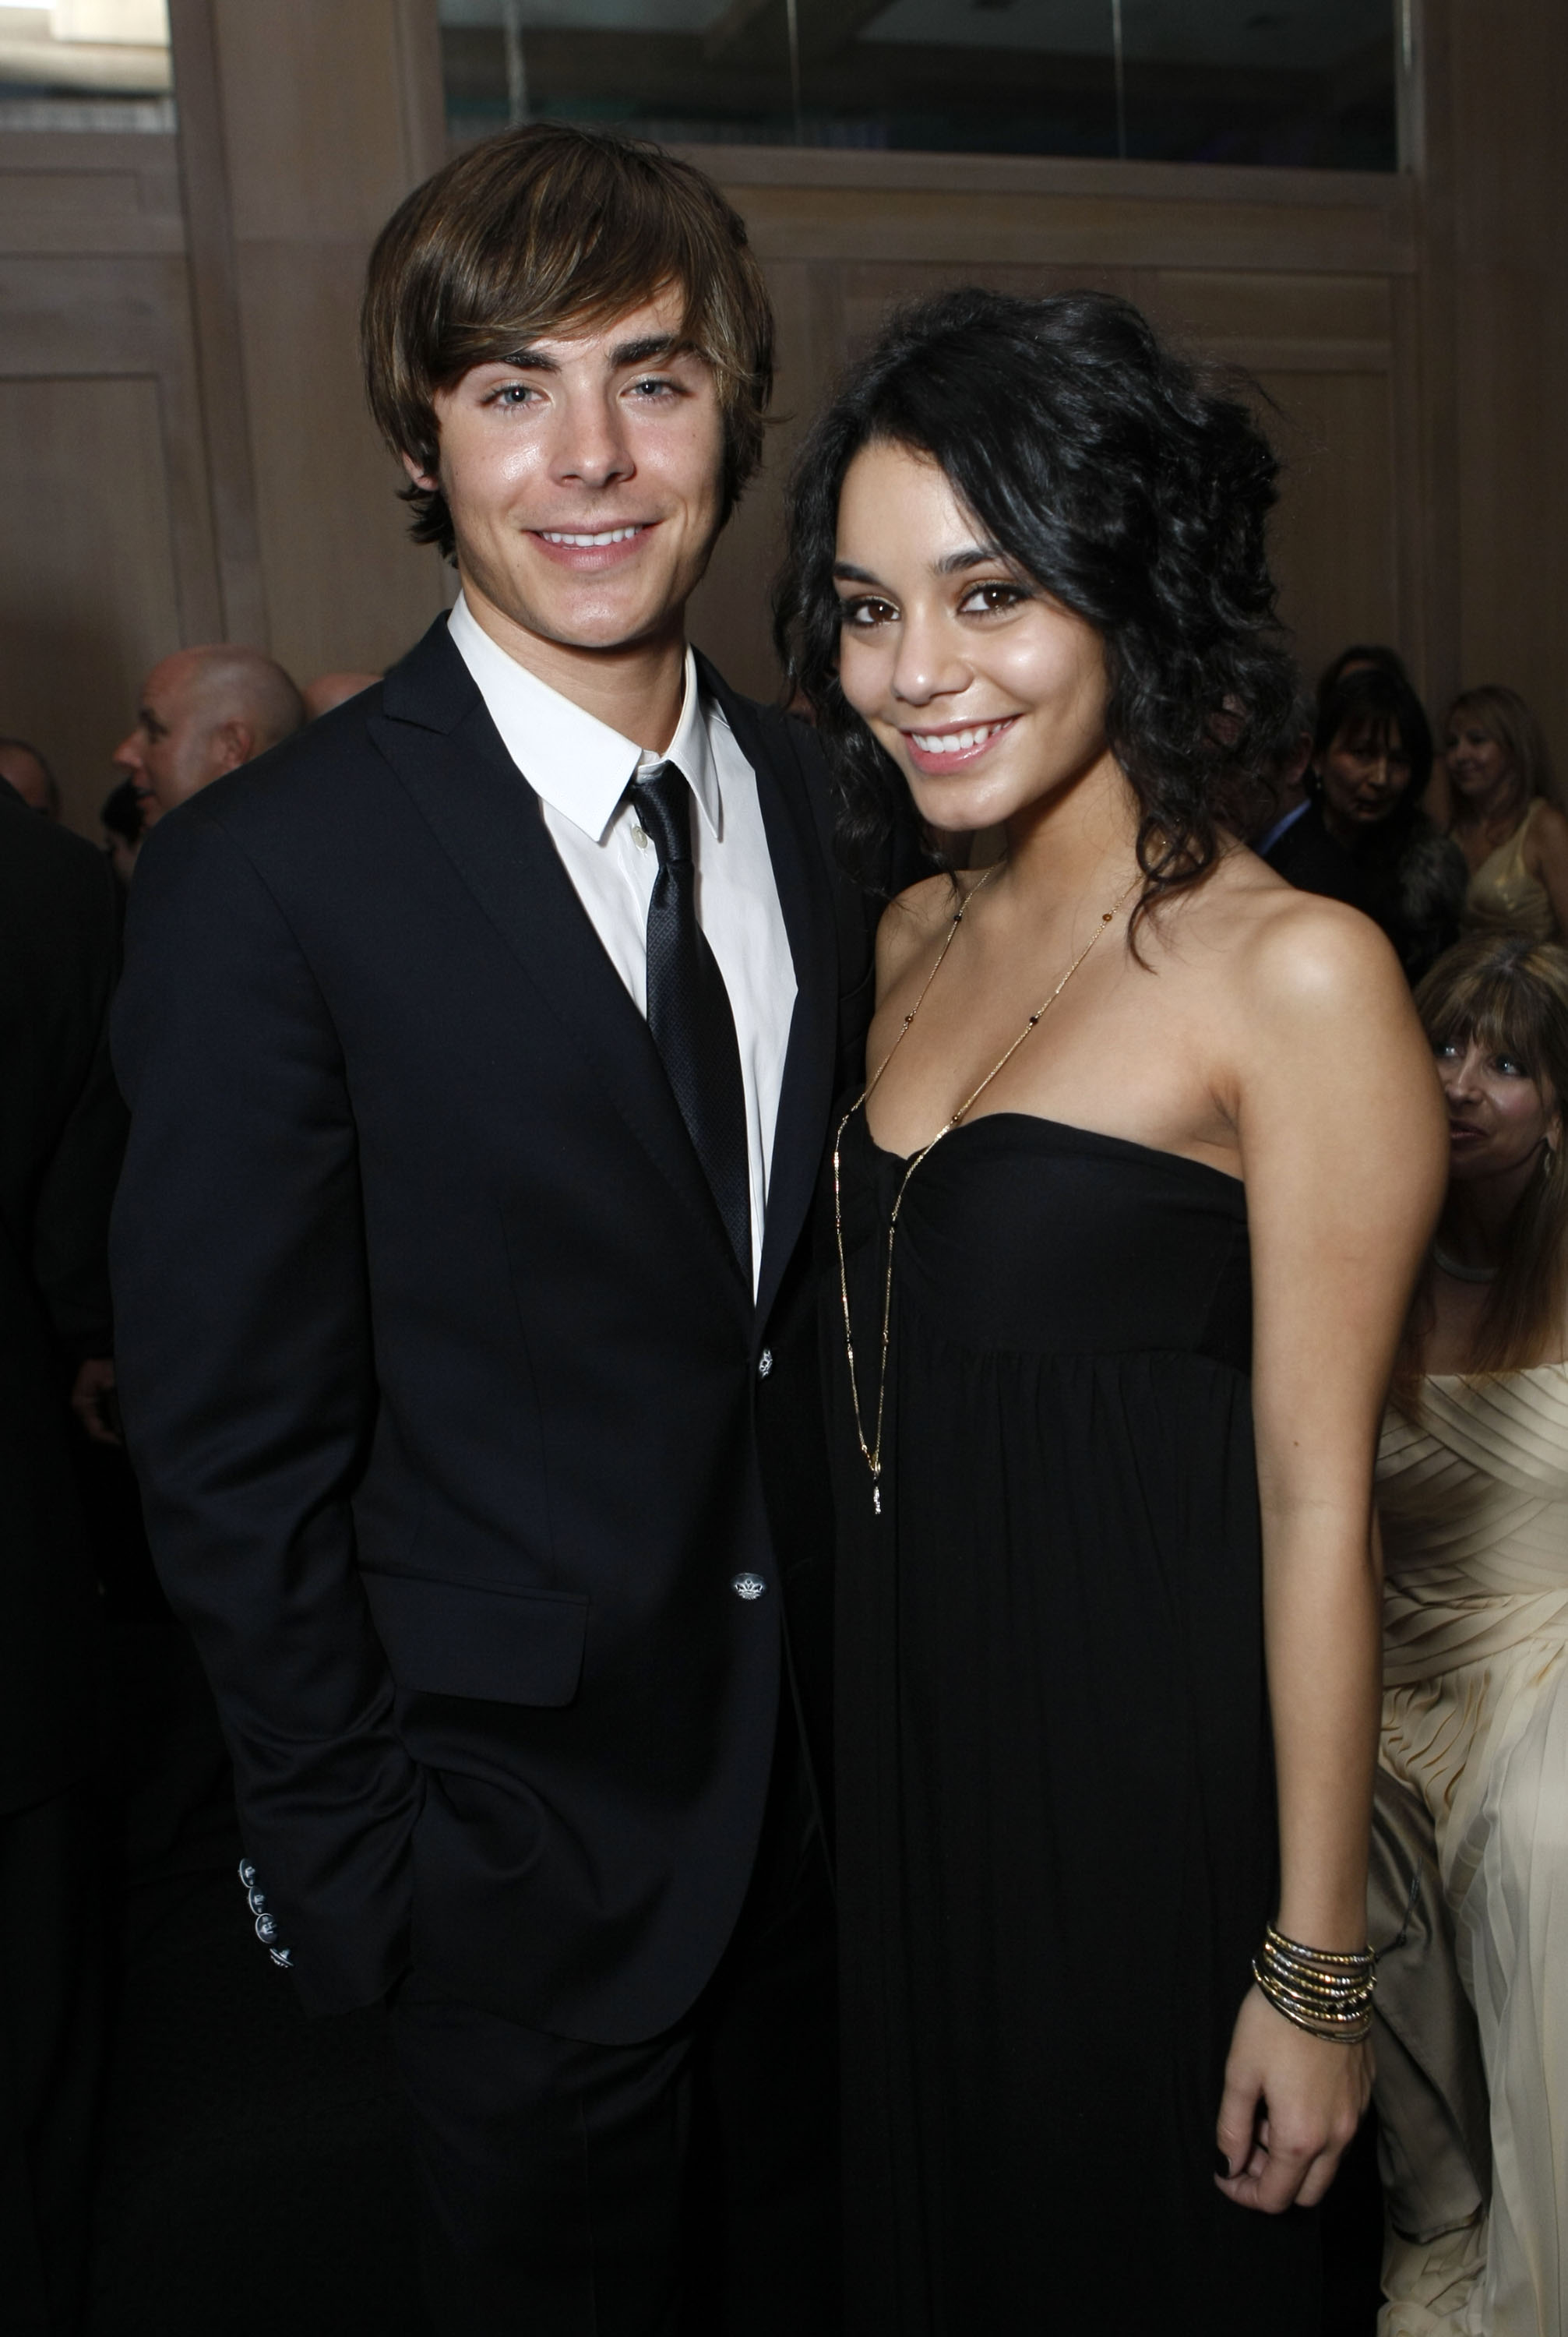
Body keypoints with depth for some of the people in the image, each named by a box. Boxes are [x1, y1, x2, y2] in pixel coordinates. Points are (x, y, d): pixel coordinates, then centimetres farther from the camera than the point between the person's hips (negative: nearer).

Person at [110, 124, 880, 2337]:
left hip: (837, 1792, 5)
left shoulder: (825, 805, 0)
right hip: (531, 1839, -4)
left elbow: (833, 1288, 5)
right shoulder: (267, 874, -18)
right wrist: (352, 1865, -9)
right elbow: (235, 1452, -14)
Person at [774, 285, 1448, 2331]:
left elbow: (1316, 1496, -17)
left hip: (1153, 1770, -6)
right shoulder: (919, 940, 3)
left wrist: (1317, 1967, -12)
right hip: (906, 1739, 6)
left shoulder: (1296, 973, -18)